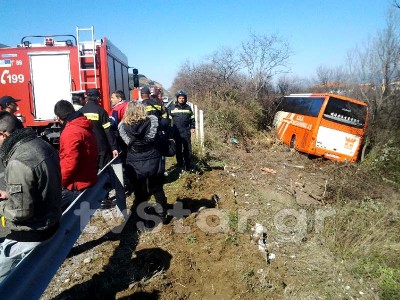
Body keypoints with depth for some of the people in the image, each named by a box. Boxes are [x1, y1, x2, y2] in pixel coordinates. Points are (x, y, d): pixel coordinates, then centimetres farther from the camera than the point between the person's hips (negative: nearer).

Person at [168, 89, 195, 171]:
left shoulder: (188, 107, 8)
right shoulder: (172, 107, 0)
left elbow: (192, 118, 17)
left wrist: (192, 127, 10)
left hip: (186, 132, 2)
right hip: (176, 133, -1)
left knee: (187, 149, 3)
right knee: (178, 150, 8)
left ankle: (188, 166, 13)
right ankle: (180, 165, 19)